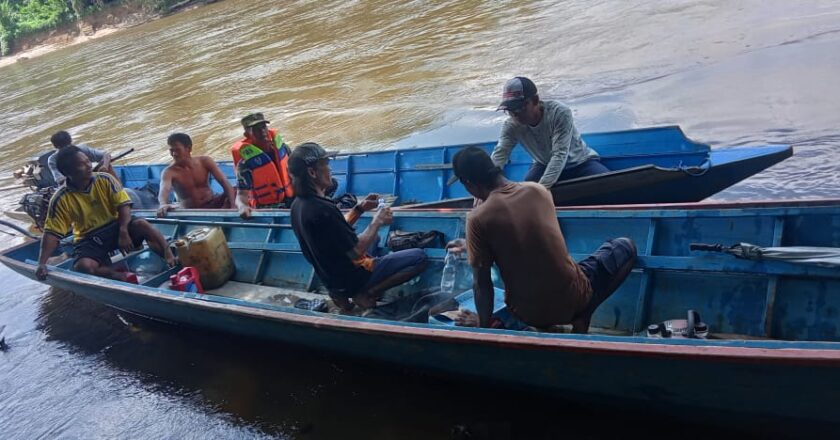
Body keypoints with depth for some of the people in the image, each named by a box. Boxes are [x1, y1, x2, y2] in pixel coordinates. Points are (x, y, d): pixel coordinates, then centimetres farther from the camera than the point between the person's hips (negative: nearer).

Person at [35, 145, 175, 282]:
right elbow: (52, 233, -10)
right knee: (83, 266, -32)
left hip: (115, 227, 1)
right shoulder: (61, 199, -11)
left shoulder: (105, 180, -9)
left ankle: (170, 259, -29)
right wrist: (42, 263, -20)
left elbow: (123, 205, -10)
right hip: (89, 240, 0)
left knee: (142, 224, -30)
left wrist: (123, 232, -24)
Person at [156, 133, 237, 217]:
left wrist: (233, 205, -27)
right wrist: (163, 204, -58)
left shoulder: (205, 161, -4)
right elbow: (164, 191, -32)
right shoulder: (169, 172, -11)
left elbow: (224, 182, -12)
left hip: (213, 204, 1)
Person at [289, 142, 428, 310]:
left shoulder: (298, 205, -1)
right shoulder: (323, 209, -31)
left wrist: (359, 209, 4)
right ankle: (367, 293, -8)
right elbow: (356, 251, -24)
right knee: (419, 257, -6)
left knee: (374, 237, 36)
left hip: (331, 277, 9)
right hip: (351, 277, -9)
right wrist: (377, 222, -11)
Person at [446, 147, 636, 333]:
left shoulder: (477, 219, -14)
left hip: (530, 316, 1)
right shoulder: (537, 190, -1)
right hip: (573, 299, 0)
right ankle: (580, 320, 12)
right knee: (625, 246, 25)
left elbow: (481, 283, -11)